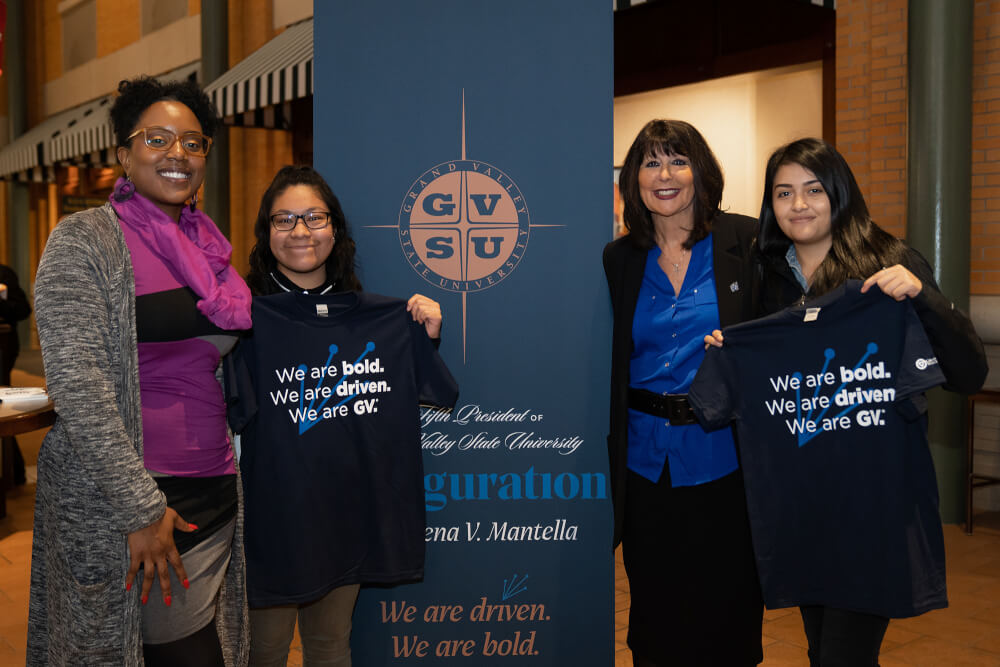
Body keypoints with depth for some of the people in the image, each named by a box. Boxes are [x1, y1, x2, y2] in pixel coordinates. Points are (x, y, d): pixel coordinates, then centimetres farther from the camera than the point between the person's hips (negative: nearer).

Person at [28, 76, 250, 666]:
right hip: (123, 499, -6)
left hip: (214, 496, 6)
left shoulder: (208, 246, 13)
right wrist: (142, 508, -18)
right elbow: (77, 384, -15)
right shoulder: (83, 242, -7)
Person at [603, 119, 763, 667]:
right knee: (655, 614, 15)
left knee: (726, 616, 10)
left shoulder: (746, 242, -2)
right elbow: (604, 365, 11)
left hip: (723, 460, -2)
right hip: (646, 462, 3)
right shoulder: (618, 260, 7)